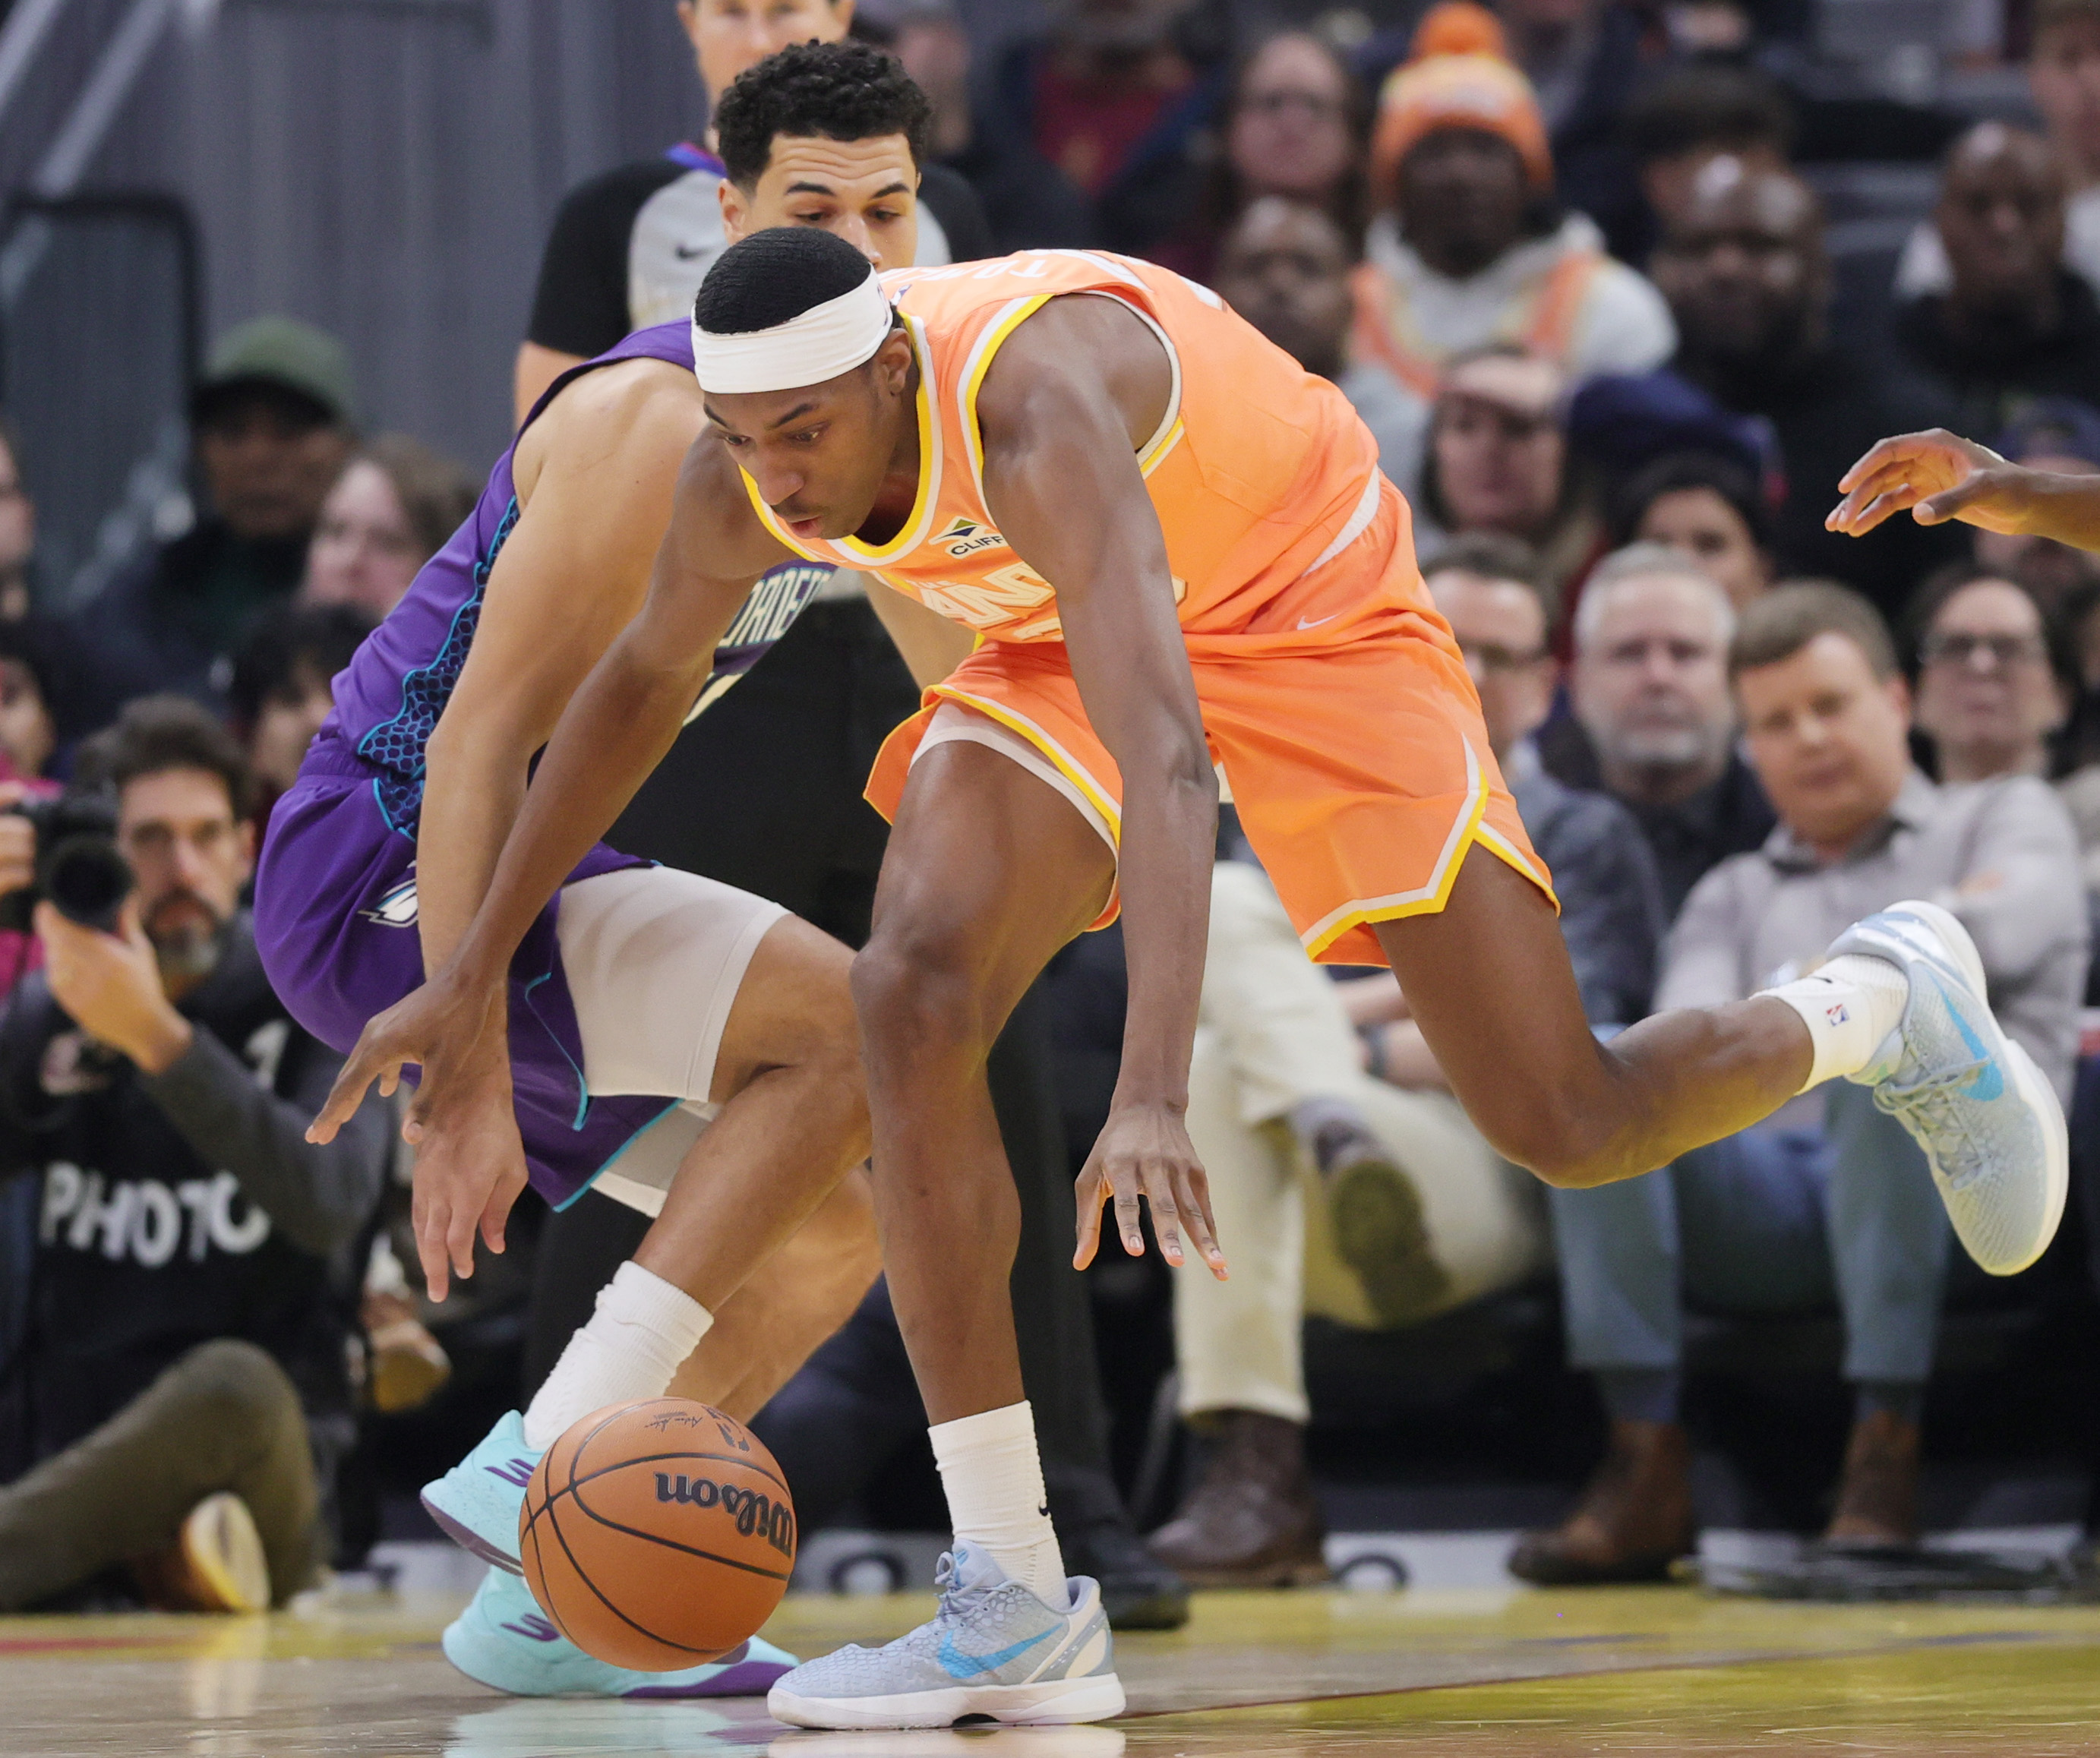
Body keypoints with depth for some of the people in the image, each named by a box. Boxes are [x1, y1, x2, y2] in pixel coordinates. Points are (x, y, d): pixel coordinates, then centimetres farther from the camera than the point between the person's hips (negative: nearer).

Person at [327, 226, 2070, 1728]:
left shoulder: (1034, 410, -41)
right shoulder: (744, 484, -20)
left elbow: (1162, 758, -53)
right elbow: (645, 681, 3)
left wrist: (1155, 1090, -65)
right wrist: (475, 972, 4)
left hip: (1305, 598, -5)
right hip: (1063, 632, 5)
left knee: (1568, 1126, -5)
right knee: (913, 995, -21)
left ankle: (1884, 1000, 30)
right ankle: (1017, 1605, -18)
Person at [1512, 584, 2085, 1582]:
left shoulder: (2006, 819, 24)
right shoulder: (1735, 894, 33)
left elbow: (2008, 930, 0)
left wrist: (1811, 989, -1)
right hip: (1762, 1200, 3)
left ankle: (1885, 1450, -35)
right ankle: (1646, 1463, -32)